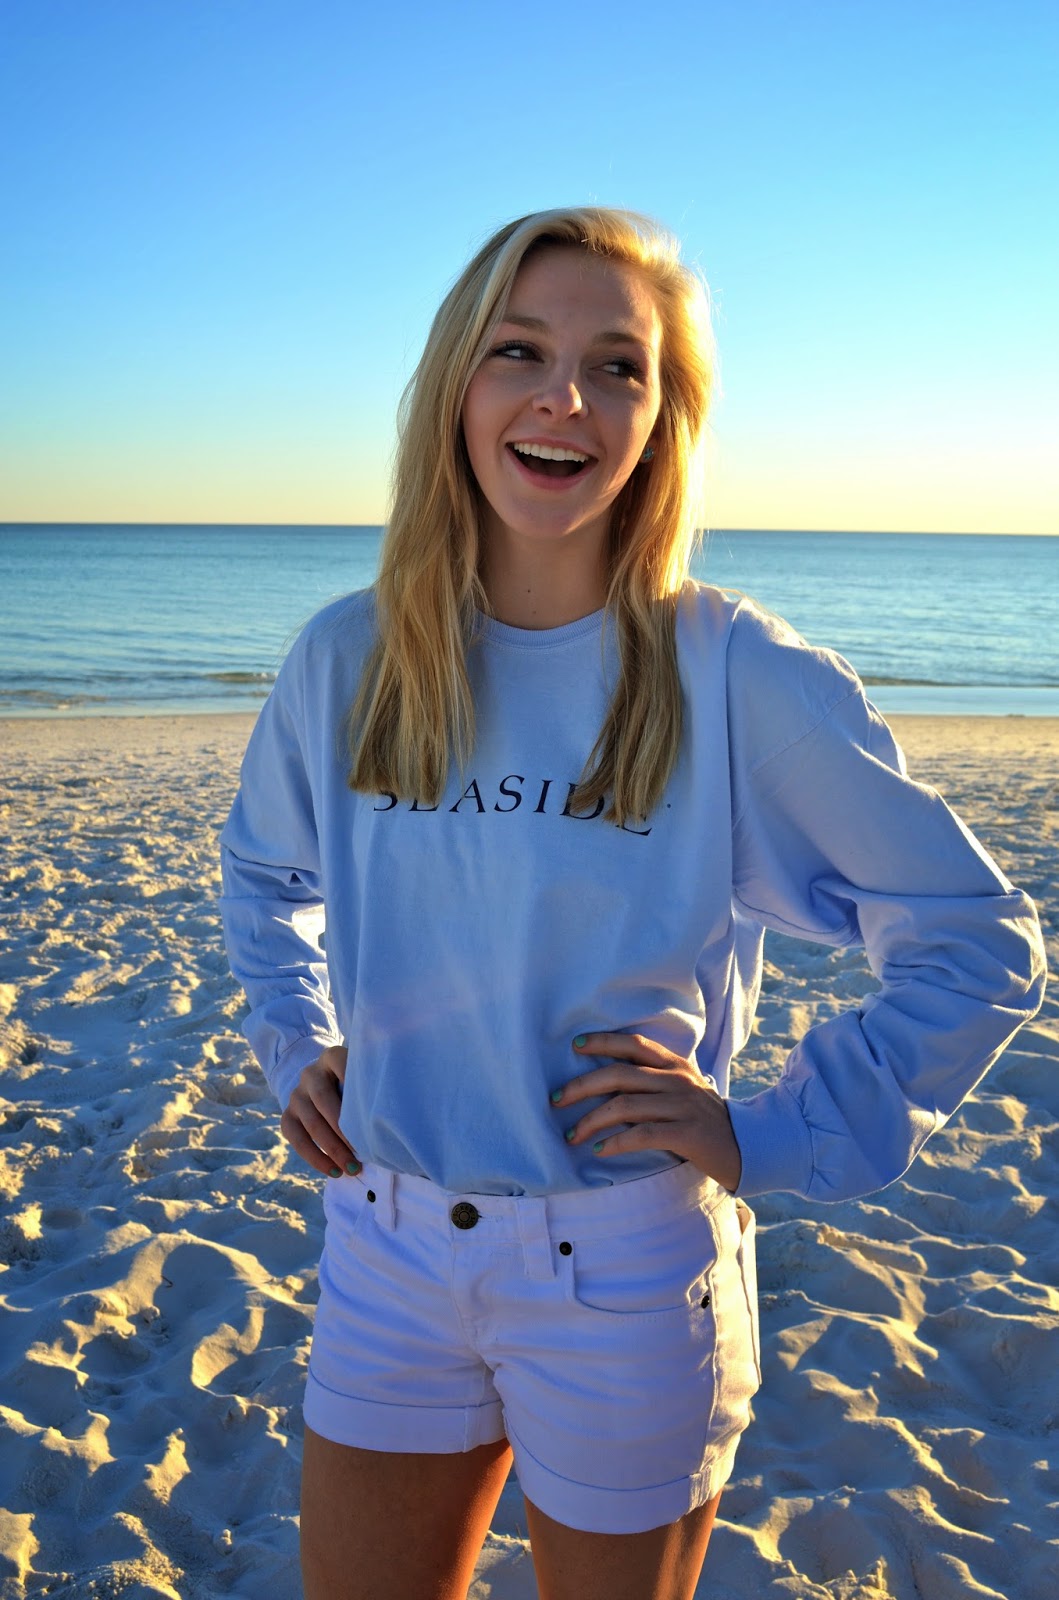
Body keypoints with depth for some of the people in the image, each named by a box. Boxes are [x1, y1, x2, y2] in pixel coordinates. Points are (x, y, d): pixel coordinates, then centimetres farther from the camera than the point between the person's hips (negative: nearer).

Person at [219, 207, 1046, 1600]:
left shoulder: (743, 678, -15)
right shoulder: (347, 658, -3)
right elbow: (264, 873, 18)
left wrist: (776, 1139, -10)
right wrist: (296, 1047, 6)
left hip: (627, 1275, -3)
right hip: (387, 1251, 4)